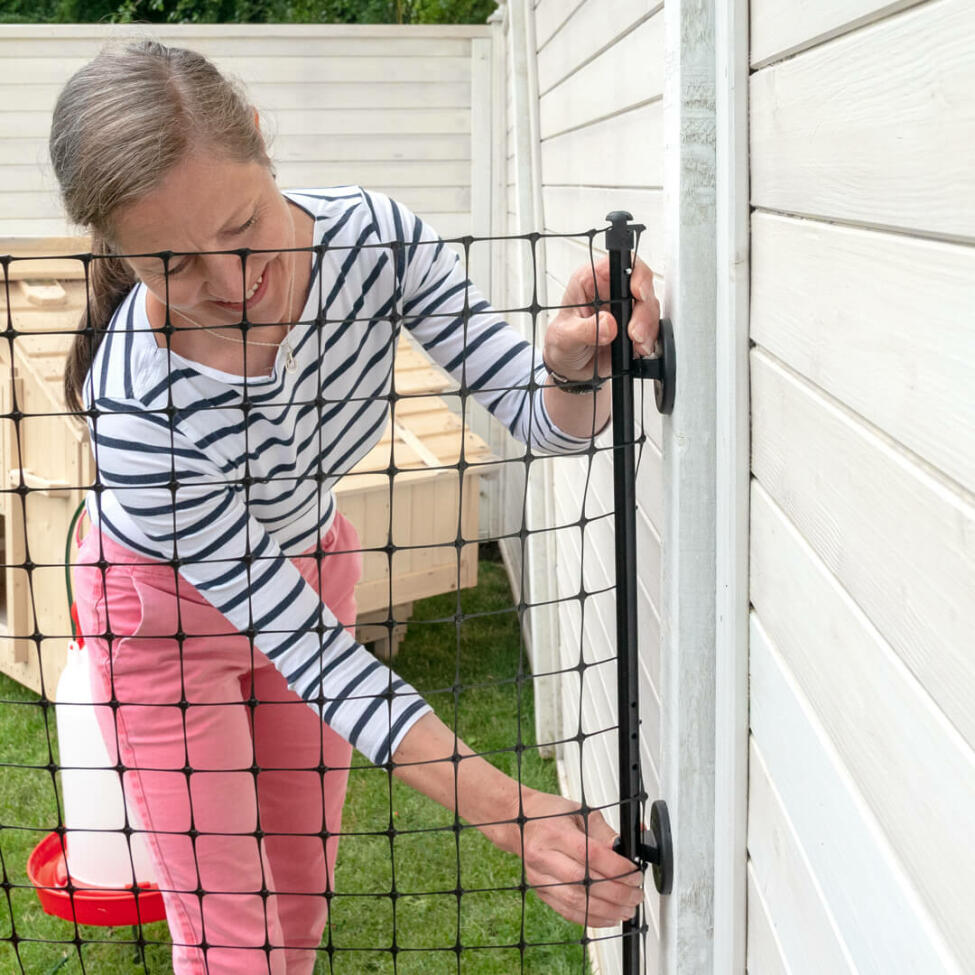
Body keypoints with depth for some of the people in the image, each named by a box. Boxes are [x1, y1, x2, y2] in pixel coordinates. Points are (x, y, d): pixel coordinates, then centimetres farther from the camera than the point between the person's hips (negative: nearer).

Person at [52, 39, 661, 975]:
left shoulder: (372, 234, -29)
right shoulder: (135, 404, -39)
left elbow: (542, 421, -21)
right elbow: (304, 647, -34)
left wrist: (575, 365, -47)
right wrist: (507, 813, -39)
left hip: (308, 561, 4)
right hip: (170, 607, -4)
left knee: (301, 894, 19)